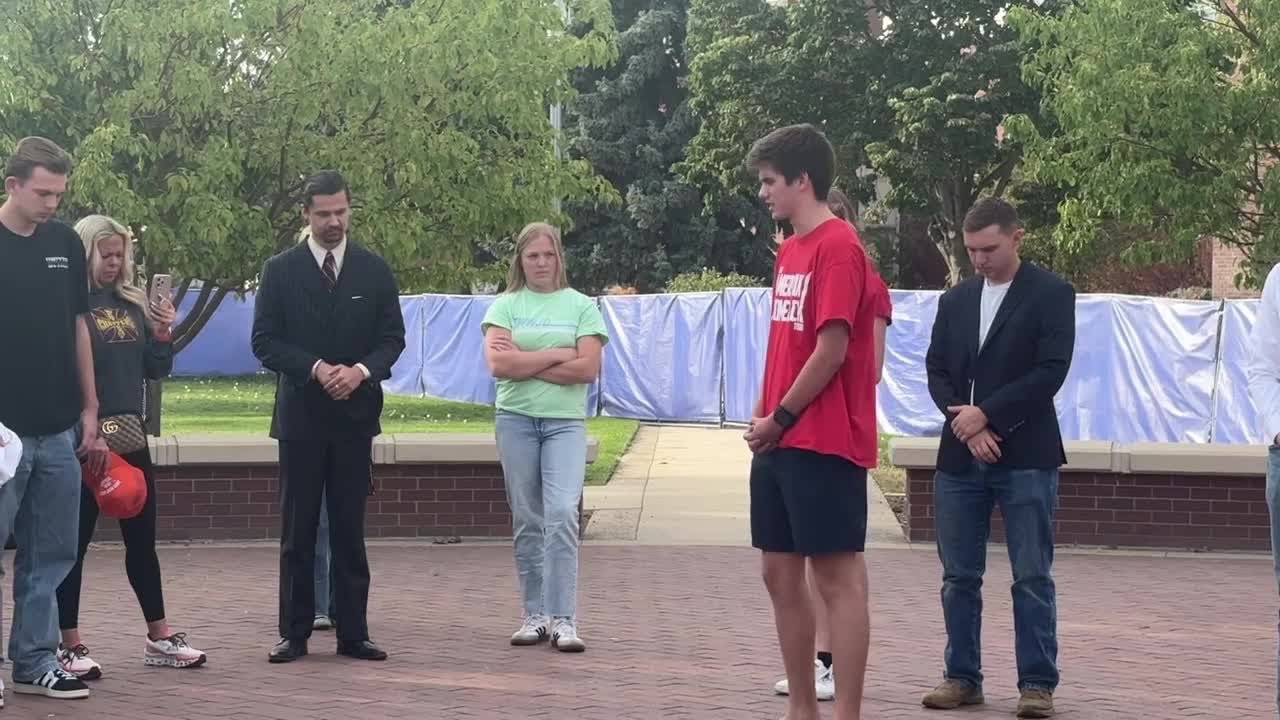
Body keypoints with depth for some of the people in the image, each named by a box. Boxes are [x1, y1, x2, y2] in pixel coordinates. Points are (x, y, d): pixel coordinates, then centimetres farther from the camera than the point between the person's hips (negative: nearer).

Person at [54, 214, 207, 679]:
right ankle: (69, 646, 7)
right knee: (75, 540, 1)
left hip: (130, 435, 6)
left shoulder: (133, 303, 10)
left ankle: (159, 639, 18)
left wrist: (163, 336, -4)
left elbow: (157, 370, 14)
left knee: (142, 537, 11)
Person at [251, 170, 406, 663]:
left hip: (355, 412, 1)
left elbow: (392, 337, 5)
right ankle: (294, 633, 7)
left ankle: (353, 632, 9)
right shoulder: (281, 270, 2)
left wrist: (362, 370, -14)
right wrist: (315, 369, -16)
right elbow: (265, 341, -2)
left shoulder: (374, 271, 6)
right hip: (300, 414, -1)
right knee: (297, 530, 2)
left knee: (350, 528, 5)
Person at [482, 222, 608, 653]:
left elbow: (587, 369, -8)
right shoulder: (505, 305, 5)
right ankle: (535, 615, 13)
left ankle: (563, 620, -12)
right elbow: (498, 364, -9)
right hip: (516, 420, 1)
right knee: (527, 521, 6)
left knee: (562, 514, -14)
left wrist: (523, 363, -8)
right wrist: (556, 355, -8)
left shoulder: (581, 306, 4)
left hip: (565, 422, -1)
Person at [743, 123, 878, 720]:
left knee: (838, 576, -5)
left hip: (824, 442, -9)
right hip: (780, 441, 9)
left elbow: (832, 348, -17)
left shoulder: (839, 246, -12)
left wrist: (781, 418, -10)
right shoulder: (790, 250, 16)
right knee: (781, 572, 12)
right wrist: (763, 418, 8)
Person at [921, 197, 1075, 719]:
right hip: (959, 456, 4)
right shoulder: (954, 300, 15)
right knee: (959, 577, 6)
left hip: (1025, 456, -4)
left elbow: (1050, 370, -9)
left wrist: (986, 414, -12)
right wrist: (965, 422, -7)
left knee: (1032, 577, -2)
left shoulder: (1051, 294, 0)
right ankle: (962, 677, 15)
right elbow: (937, 371, 10)